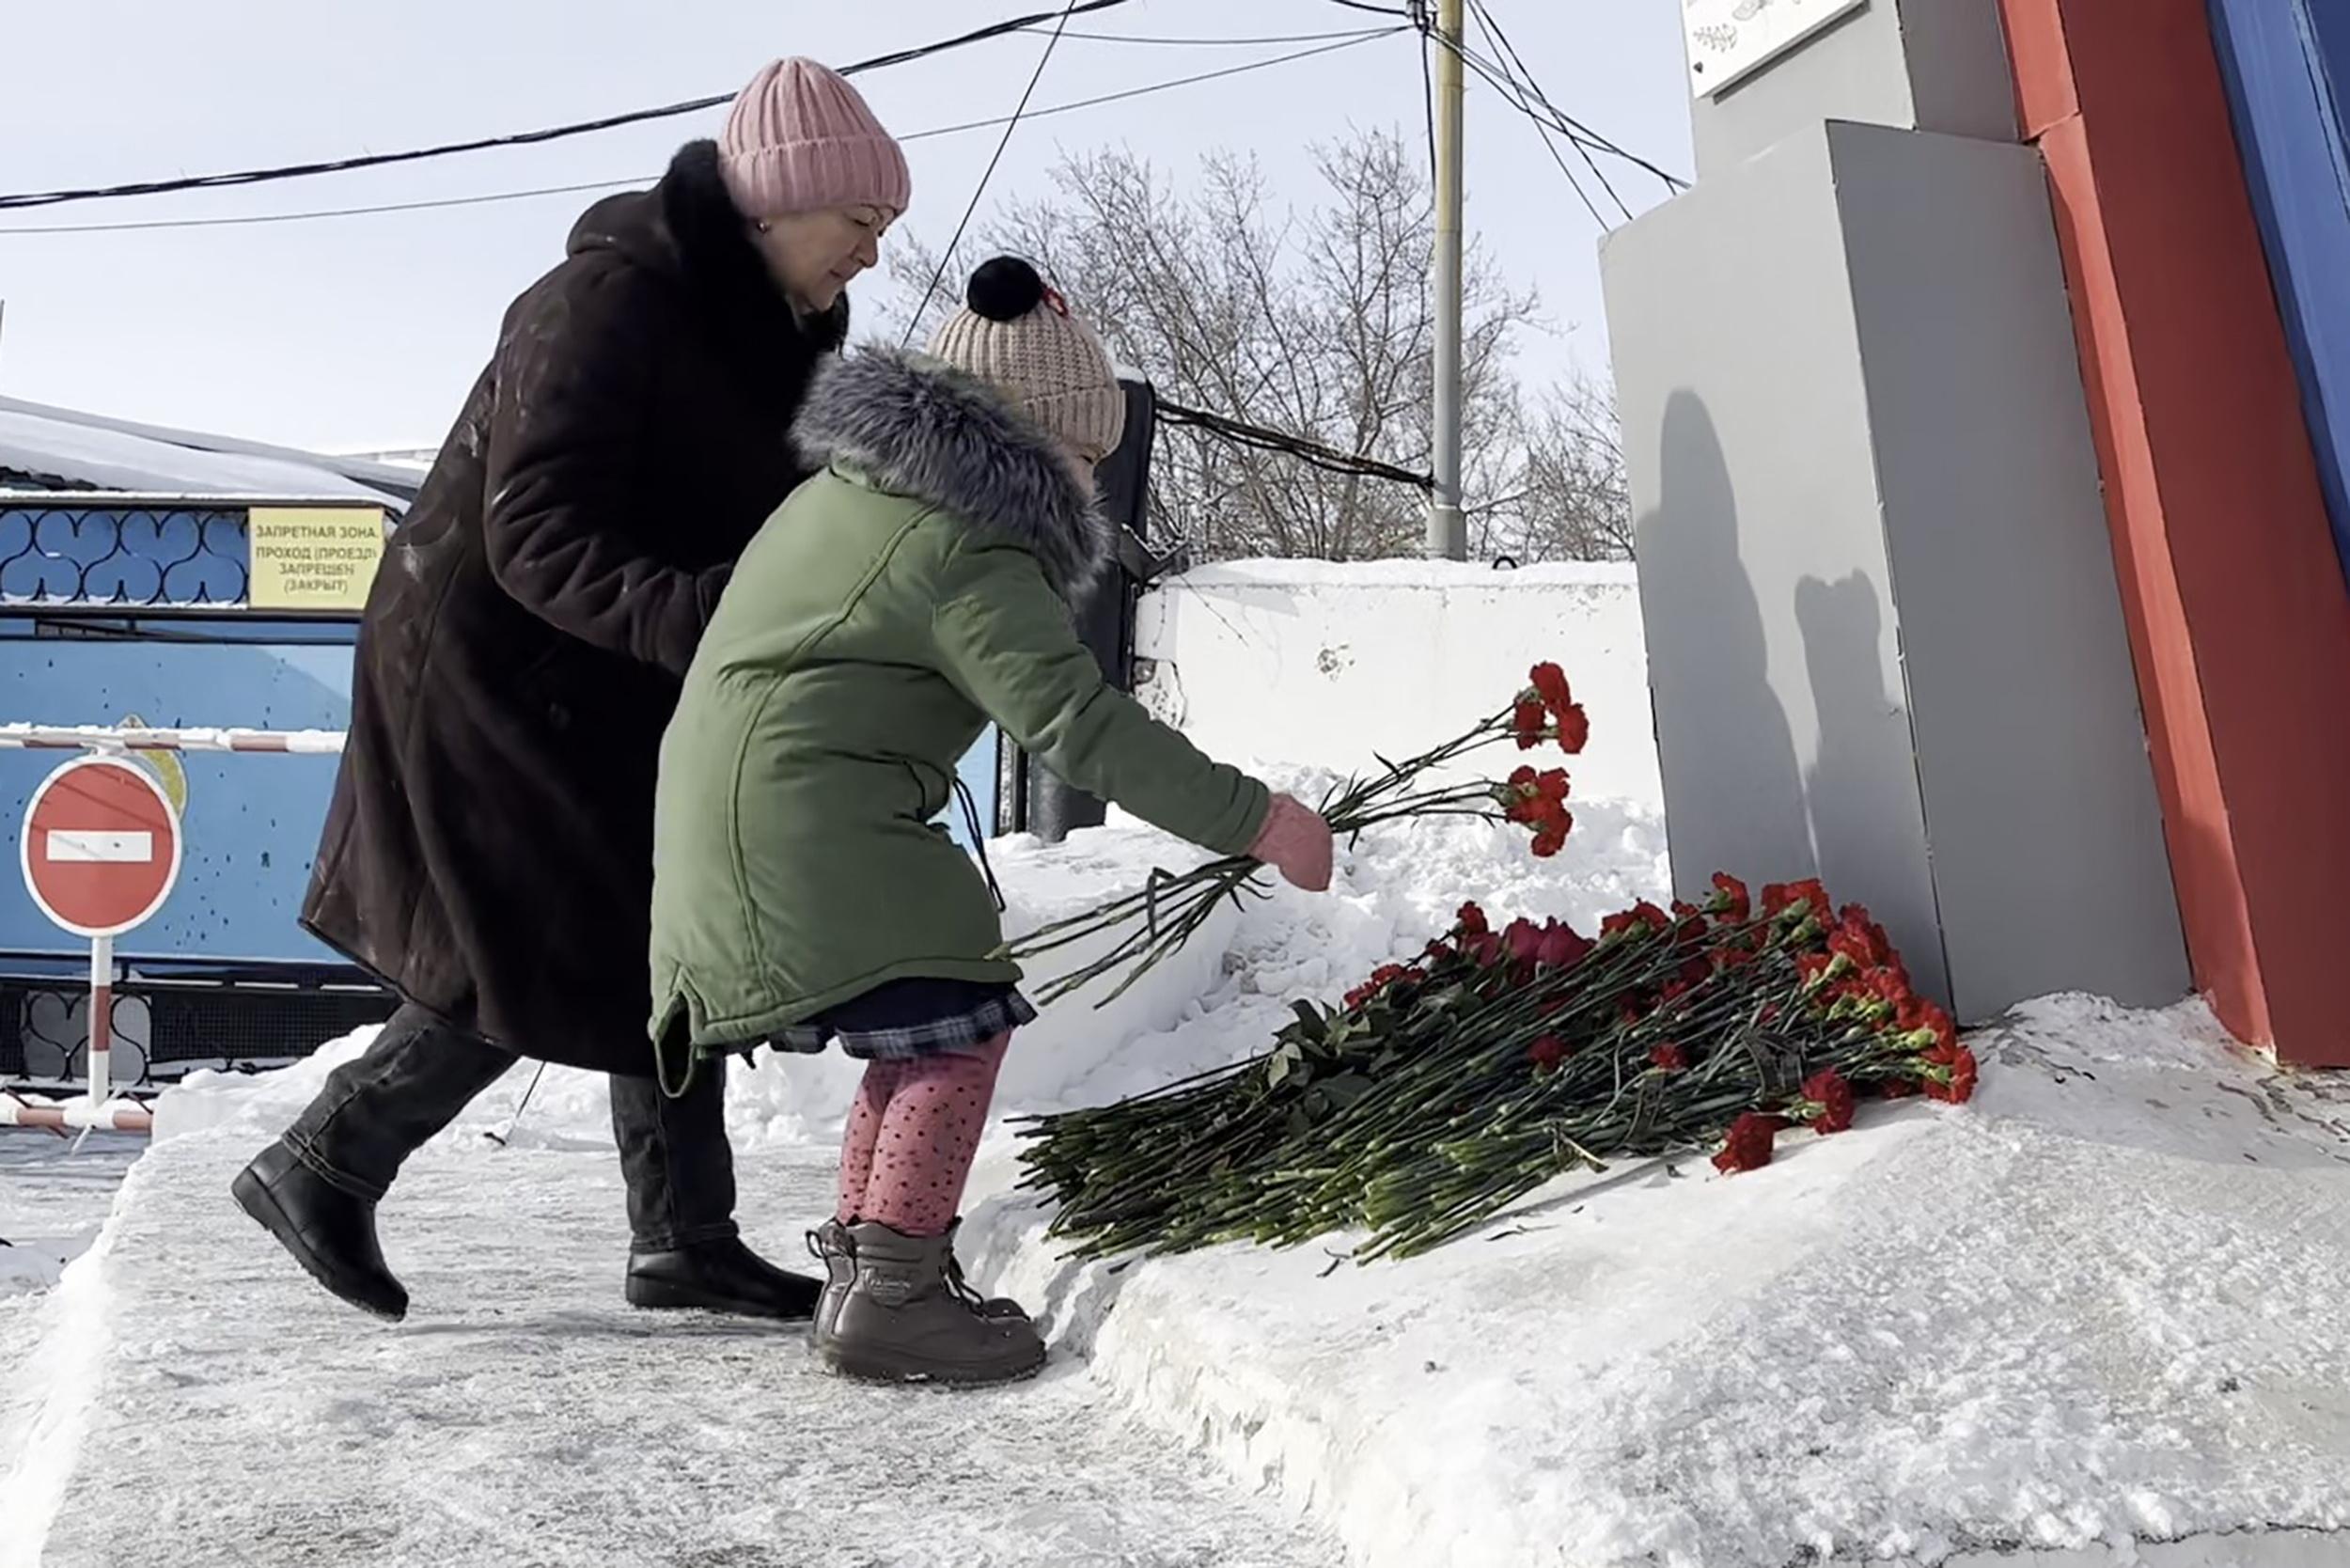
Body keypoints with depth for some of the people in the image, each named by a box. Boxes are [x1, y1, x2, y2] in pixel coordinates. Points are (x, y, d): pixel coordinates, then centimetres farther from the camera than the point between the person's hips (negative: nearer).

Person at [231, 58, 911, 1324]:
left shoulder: (770, 327, 5)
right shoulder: (609, 301, -22)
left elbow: (768, 519, 8)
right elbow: (538, 540, -28)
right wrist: (704, 620, -41)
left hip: (609, 686, 9)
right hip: (492, 665, -9)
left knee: (663, 941, 7)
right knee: (550, 959, -4)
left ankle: (685, 1241, 17)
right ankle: (320, 1168, 16)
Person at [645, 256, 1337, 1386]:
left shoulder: (857, 482, 17)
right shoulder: (968, 550, -15)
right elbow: (1077, 723, -22)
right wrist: (1251, 820, -19)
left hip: (731, 809, 10)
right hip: (801, 826, -10)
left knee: (931, 1022, 15)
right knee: (960, 1017, -11)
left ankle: (863, 1262, 22)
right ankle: (890, 1294, -8)